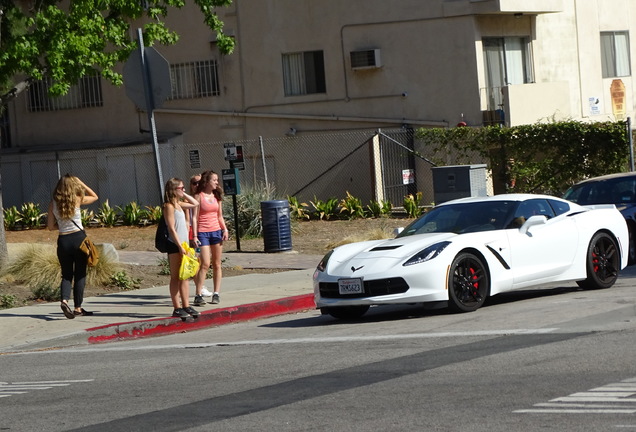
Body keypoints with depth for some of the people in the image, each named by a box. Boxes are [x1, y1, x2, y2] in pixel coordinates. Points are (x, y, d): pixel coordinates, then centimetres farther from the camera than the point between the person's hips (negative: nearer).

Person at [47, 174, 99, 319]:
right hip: (78, 238, -2)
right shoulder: (77, 199, -5)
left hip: (63, 241, 3)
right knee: (80, 274, 8)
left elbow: (50, 226, 6)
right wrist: (81, 183, 12)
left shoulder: (53, 204, 2)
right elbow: (94, 197, 14)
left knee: (66, 275, 9)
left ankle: (64, 300, -16)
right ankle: (77, 307, 9)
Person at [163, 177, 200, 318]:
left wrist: (184, 195, 16)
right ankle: (177, 308, -2)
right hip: (174, 245, -9)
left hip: (183, 245, 9)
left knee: (184, 277, 9)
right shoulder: (169, 206, -11)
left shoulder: (179, 204, 14)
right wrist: (180, 246, -19)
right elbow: (171, 228, -16)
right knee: (175, 278, -4)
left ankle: (186, 306, 12)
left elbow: (195, 204, 29)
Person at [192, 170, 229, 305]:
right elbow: (195, 217, -6)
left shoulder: (216, 196, 12)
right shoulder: (199, 196, -4)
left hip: (216, 231, 5)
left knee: (217, 264, 5)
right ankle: (198, 295, -9)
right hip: (203, 232, -5)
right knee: (205, 264, -13)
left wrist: (225, 229, 0)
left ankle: (216, 294, 9)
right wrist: (195, 235, -12)